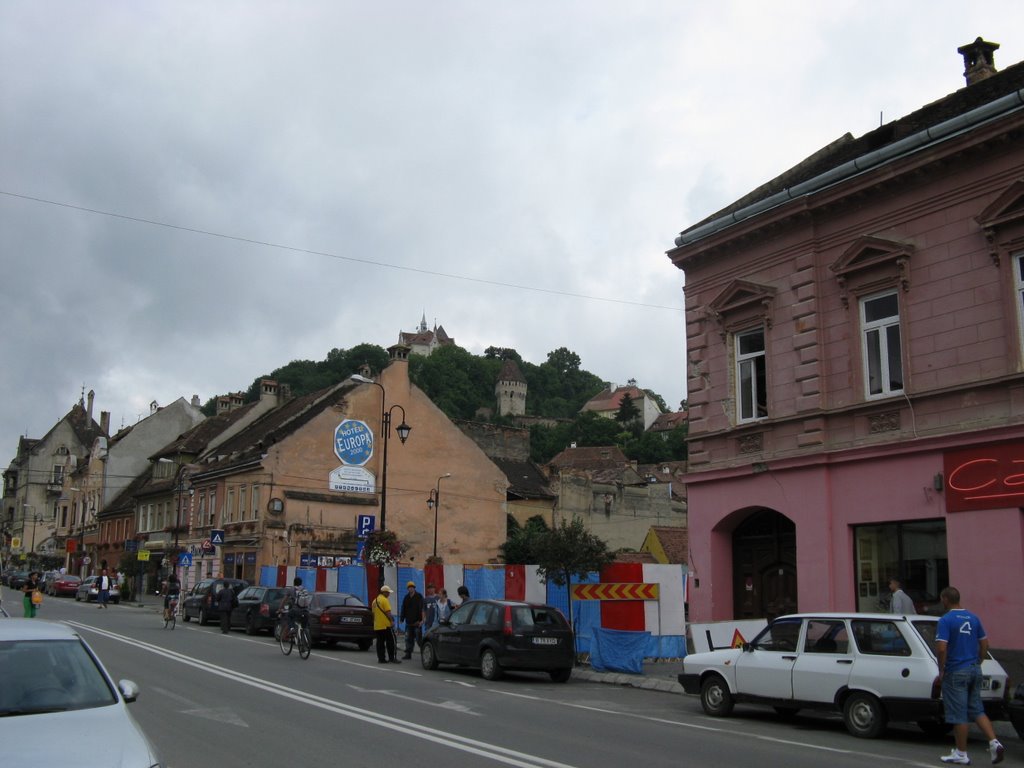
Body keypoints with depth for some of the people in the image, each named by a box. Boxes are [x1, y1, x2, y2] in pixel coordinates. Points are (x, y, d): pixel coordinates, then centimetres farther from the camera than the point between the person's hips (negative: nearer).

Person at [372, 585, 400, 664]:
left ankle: (381, 659, 7)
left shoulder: (375, 601, 14)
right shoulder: (384, 600, -11)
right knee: (391, 642, -2)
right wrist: (392, 621, -13)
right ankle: (392, 658, -4)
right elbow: (388, 612, -17)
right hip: (386, 625, -8)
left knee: (380, 642, 8)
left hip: (377, 626, 8)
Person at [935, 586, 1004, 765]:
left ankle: (961, 754, 9)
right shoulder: (973, 618, 7)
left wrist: (941, 670, -10)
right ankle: (994, 742, 2)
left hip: (956, 672, -7)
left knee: (958, 714, 2)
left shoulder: (946, 620, -15)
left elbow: (941, 648, -22)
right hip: (975, 670, 7)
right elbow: (985, 644, 13)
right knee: (977, 710, 16)